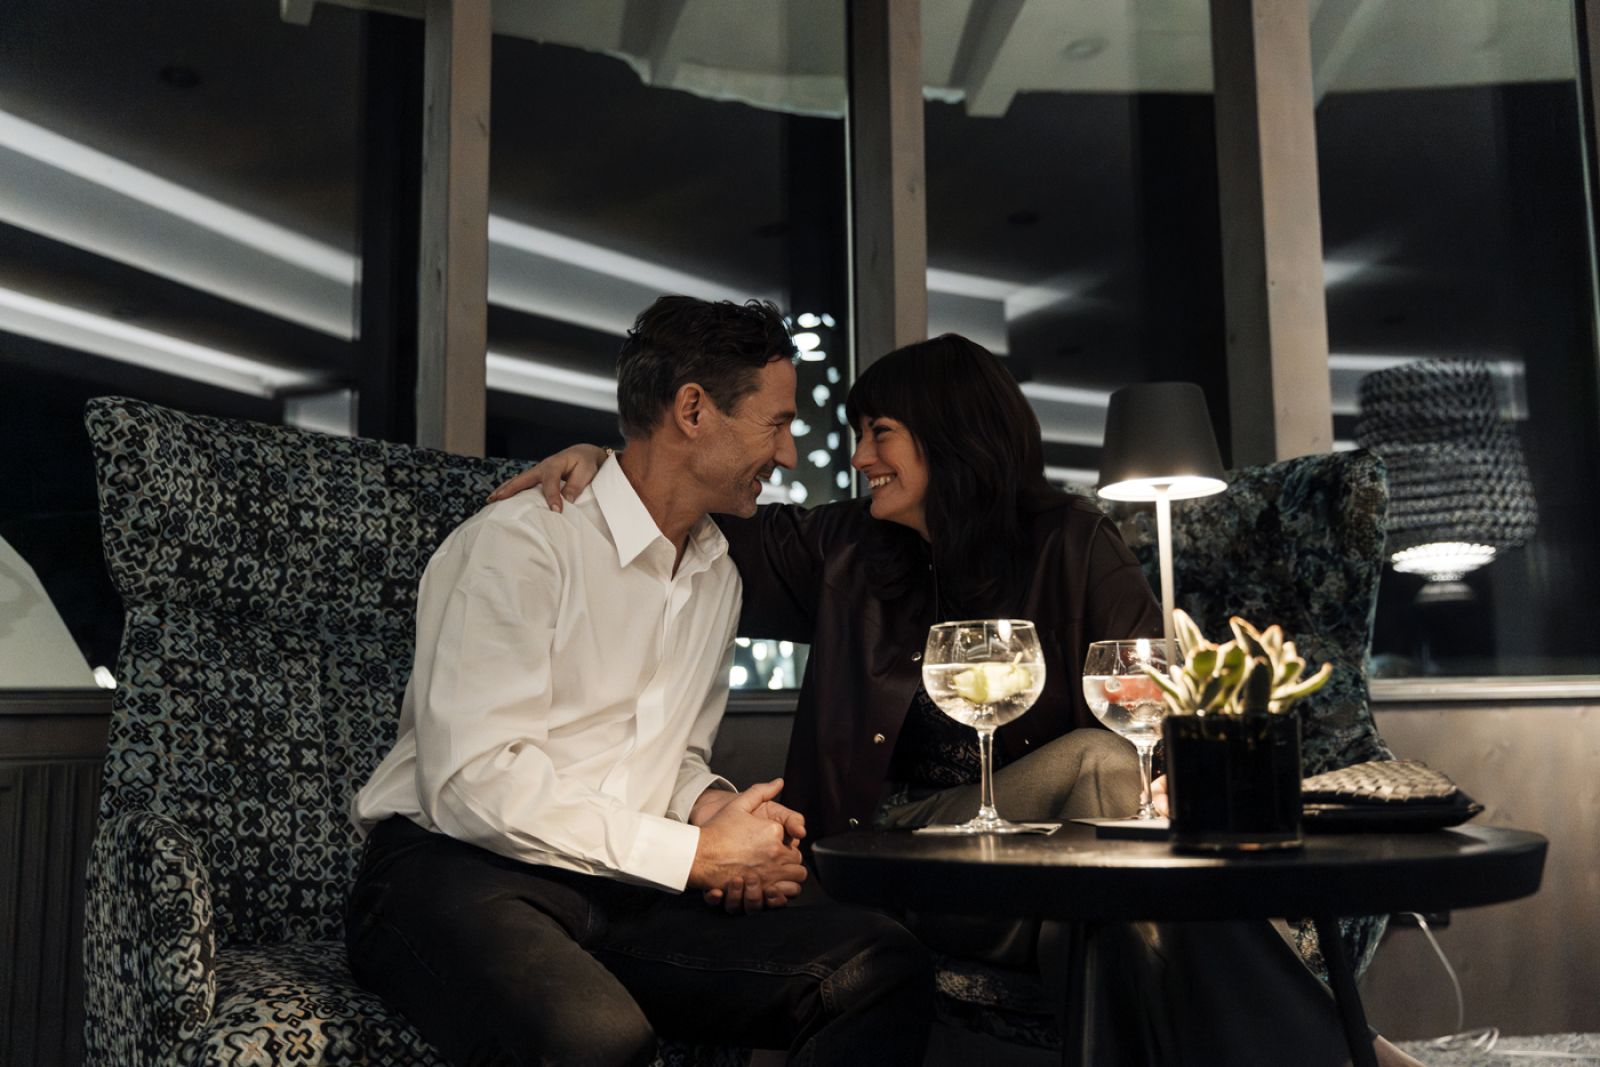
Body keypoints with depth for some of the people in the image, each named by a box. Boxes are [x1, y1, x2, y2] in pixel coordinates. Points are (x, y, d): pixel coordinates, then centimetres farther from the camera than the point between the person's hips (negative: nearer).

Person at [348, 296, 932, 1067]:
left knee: (885, 968, -15)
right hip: (454, 871, -6)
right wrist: (697, 854, -14)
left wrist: (715, 811, -2)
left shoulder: (719, 577, 16)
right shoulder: (519, 542, -11)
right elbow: (473, 781, -18)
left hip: (622, 892, 7)